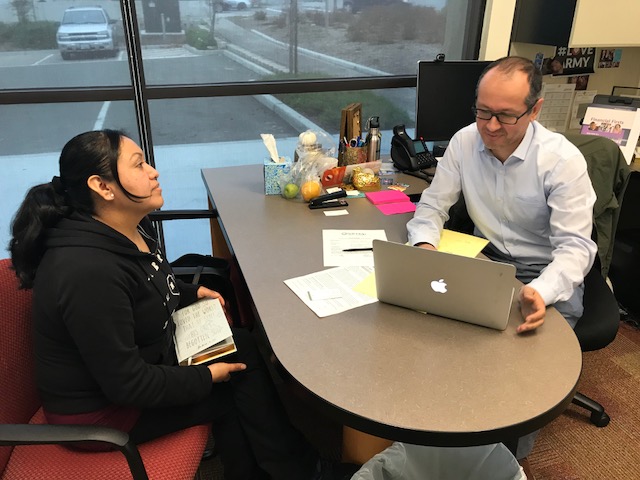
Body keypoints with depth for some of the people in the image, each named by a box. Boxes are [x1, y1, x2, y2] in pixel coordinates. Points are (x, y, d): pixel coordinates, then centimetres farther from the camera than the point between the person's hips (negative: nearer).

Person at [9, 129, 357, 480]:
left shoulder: (130, 228, -4)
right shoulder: (88, 271, -32)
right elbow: (127, 385, -27)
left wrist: (191, 293, 3)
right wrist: (206, 378, -17)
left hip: (139, 359, 9)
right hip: (103, 408, -8)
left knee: (245, 346, 0)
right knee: (245, 383, -6)